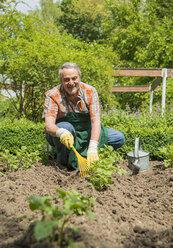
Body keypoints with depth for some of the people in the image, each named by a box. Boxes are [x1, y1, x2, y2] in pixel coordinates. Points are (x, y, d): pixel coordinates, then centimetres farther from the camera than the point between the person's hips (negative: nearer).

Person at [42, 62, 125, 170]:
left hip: (86, 133, 3)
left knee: (119, 138, -9)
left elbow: (96, 120, -24)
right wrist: (61, 132, -56)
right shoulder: (53, 96, -21)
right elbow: (49, 125, -31)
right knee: (66, 127, -38)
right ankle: (64, 161, -12)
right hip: (63, 137, -3)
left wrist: (93, 148, -39)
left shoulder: (90, 91, -15)